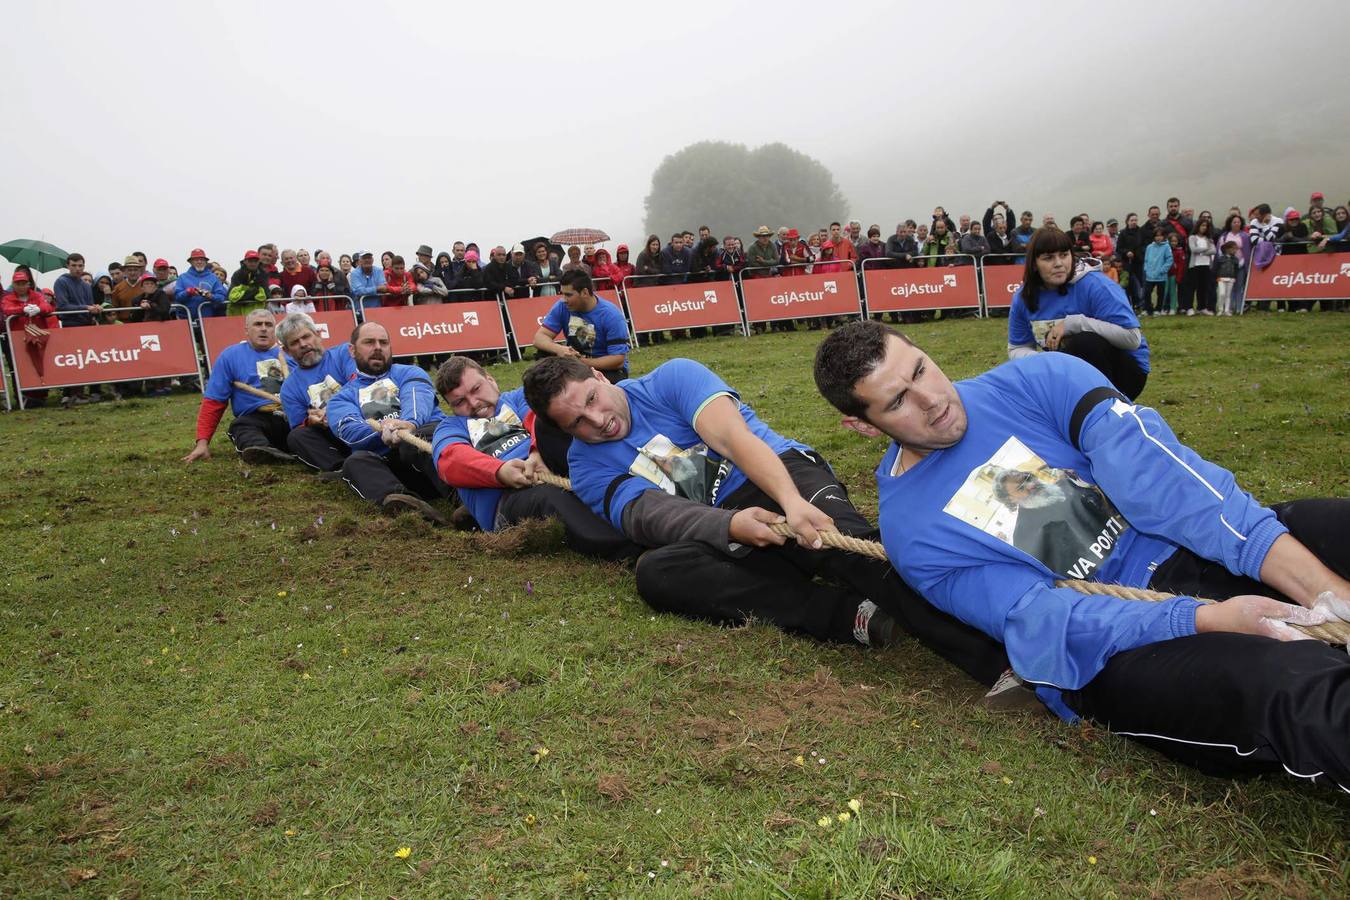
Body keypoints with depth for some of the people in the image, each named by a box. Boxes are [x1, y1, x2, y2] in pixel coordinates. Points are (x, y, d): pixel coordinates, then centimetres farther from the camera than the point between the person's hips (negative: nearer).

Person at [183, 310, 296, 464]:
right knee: (242, 427, -38)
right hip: (255, 419, -3)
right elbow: (213, 401, 11)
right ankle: (260, 449, -65)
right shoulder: (230, 356, 14)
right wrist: (203, 442, 0)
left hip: (293, 416, 3)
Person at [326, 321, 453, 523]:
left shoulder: (409, 373, 23)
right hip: (388, 463, 1)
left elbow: (417, 399, -3)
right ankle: (404, 504, -57)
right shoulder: (342, 398, 25)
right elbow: (350, 431, 1)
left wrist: (409, 424, -29)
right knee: (356, 461, -29)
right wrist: (383, 431, -23)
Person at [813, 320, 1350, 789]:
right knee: (1298, 692, -34)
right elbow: (1038, 618, -12)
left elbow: (1148, 465, -11)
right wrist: (1205, 619, -25)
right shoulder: (909, 530, -3)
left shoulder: (1034, 381, 2)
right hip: (1115, 650, -4)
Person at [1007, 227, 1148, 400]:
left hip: (1123, 371, -5)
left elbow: (1132, 337, -29)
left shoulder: (1095, 285, -22)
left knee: (1084, 342, -34)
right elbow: (1017, 348, 3)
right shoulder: (1024, 296, -5)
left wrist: (1073, 323, -30)